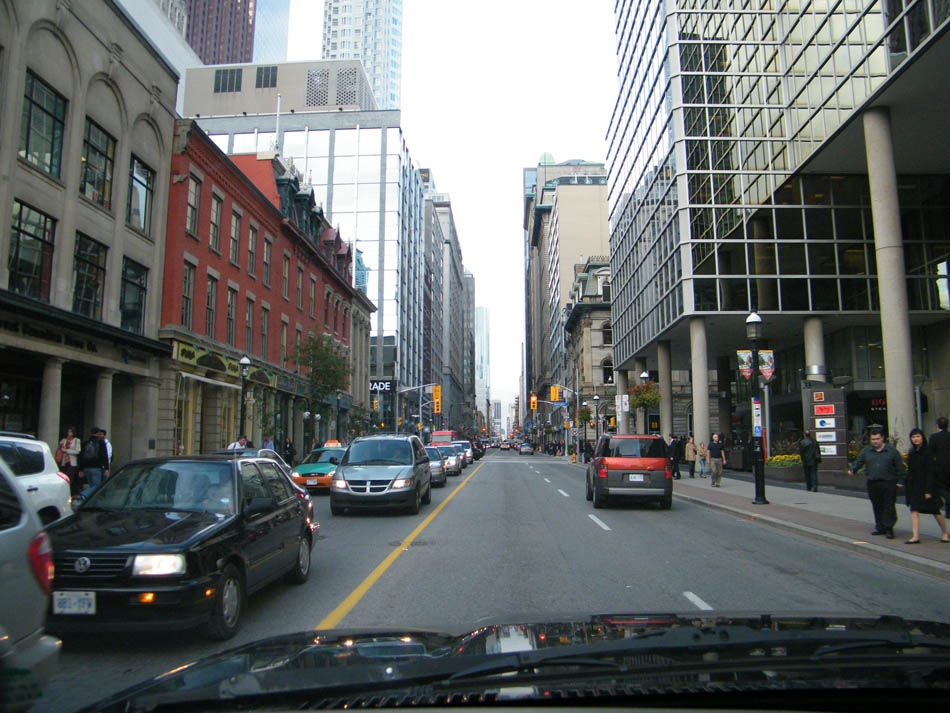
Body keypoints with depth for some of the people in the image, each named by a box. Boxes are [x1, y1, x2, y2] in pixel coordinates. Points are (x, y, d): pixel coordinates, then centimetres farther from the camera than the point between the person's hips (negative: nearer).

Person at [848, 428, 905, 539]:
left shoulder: (892, 450, 3)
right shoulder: (866, 450, 10)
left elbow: (899, 467, 3)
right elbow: (859, 462, 8)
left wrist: (900, 481, -2)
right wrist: (853, 470, -12)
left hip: (889, 484, -3)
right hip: (873, 483, 3)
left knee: (889, 506, -6)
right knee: (877, 506, 9)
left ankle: (889, 528, -1)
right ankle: (880, 527, 19)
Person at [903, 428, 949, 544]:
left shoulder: (927, 453, -11)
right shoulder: (912, 453, 9)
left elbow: (930, 472, -14)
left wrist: (928, 490, -18)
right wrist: (907, 487, 12)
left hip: (925, 485, -6)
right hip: (913, 485, 6)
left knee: (935, 511, 8)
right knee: (914, 511, -3)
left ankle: (945, 533, 28)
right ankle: (915, 537, -4)